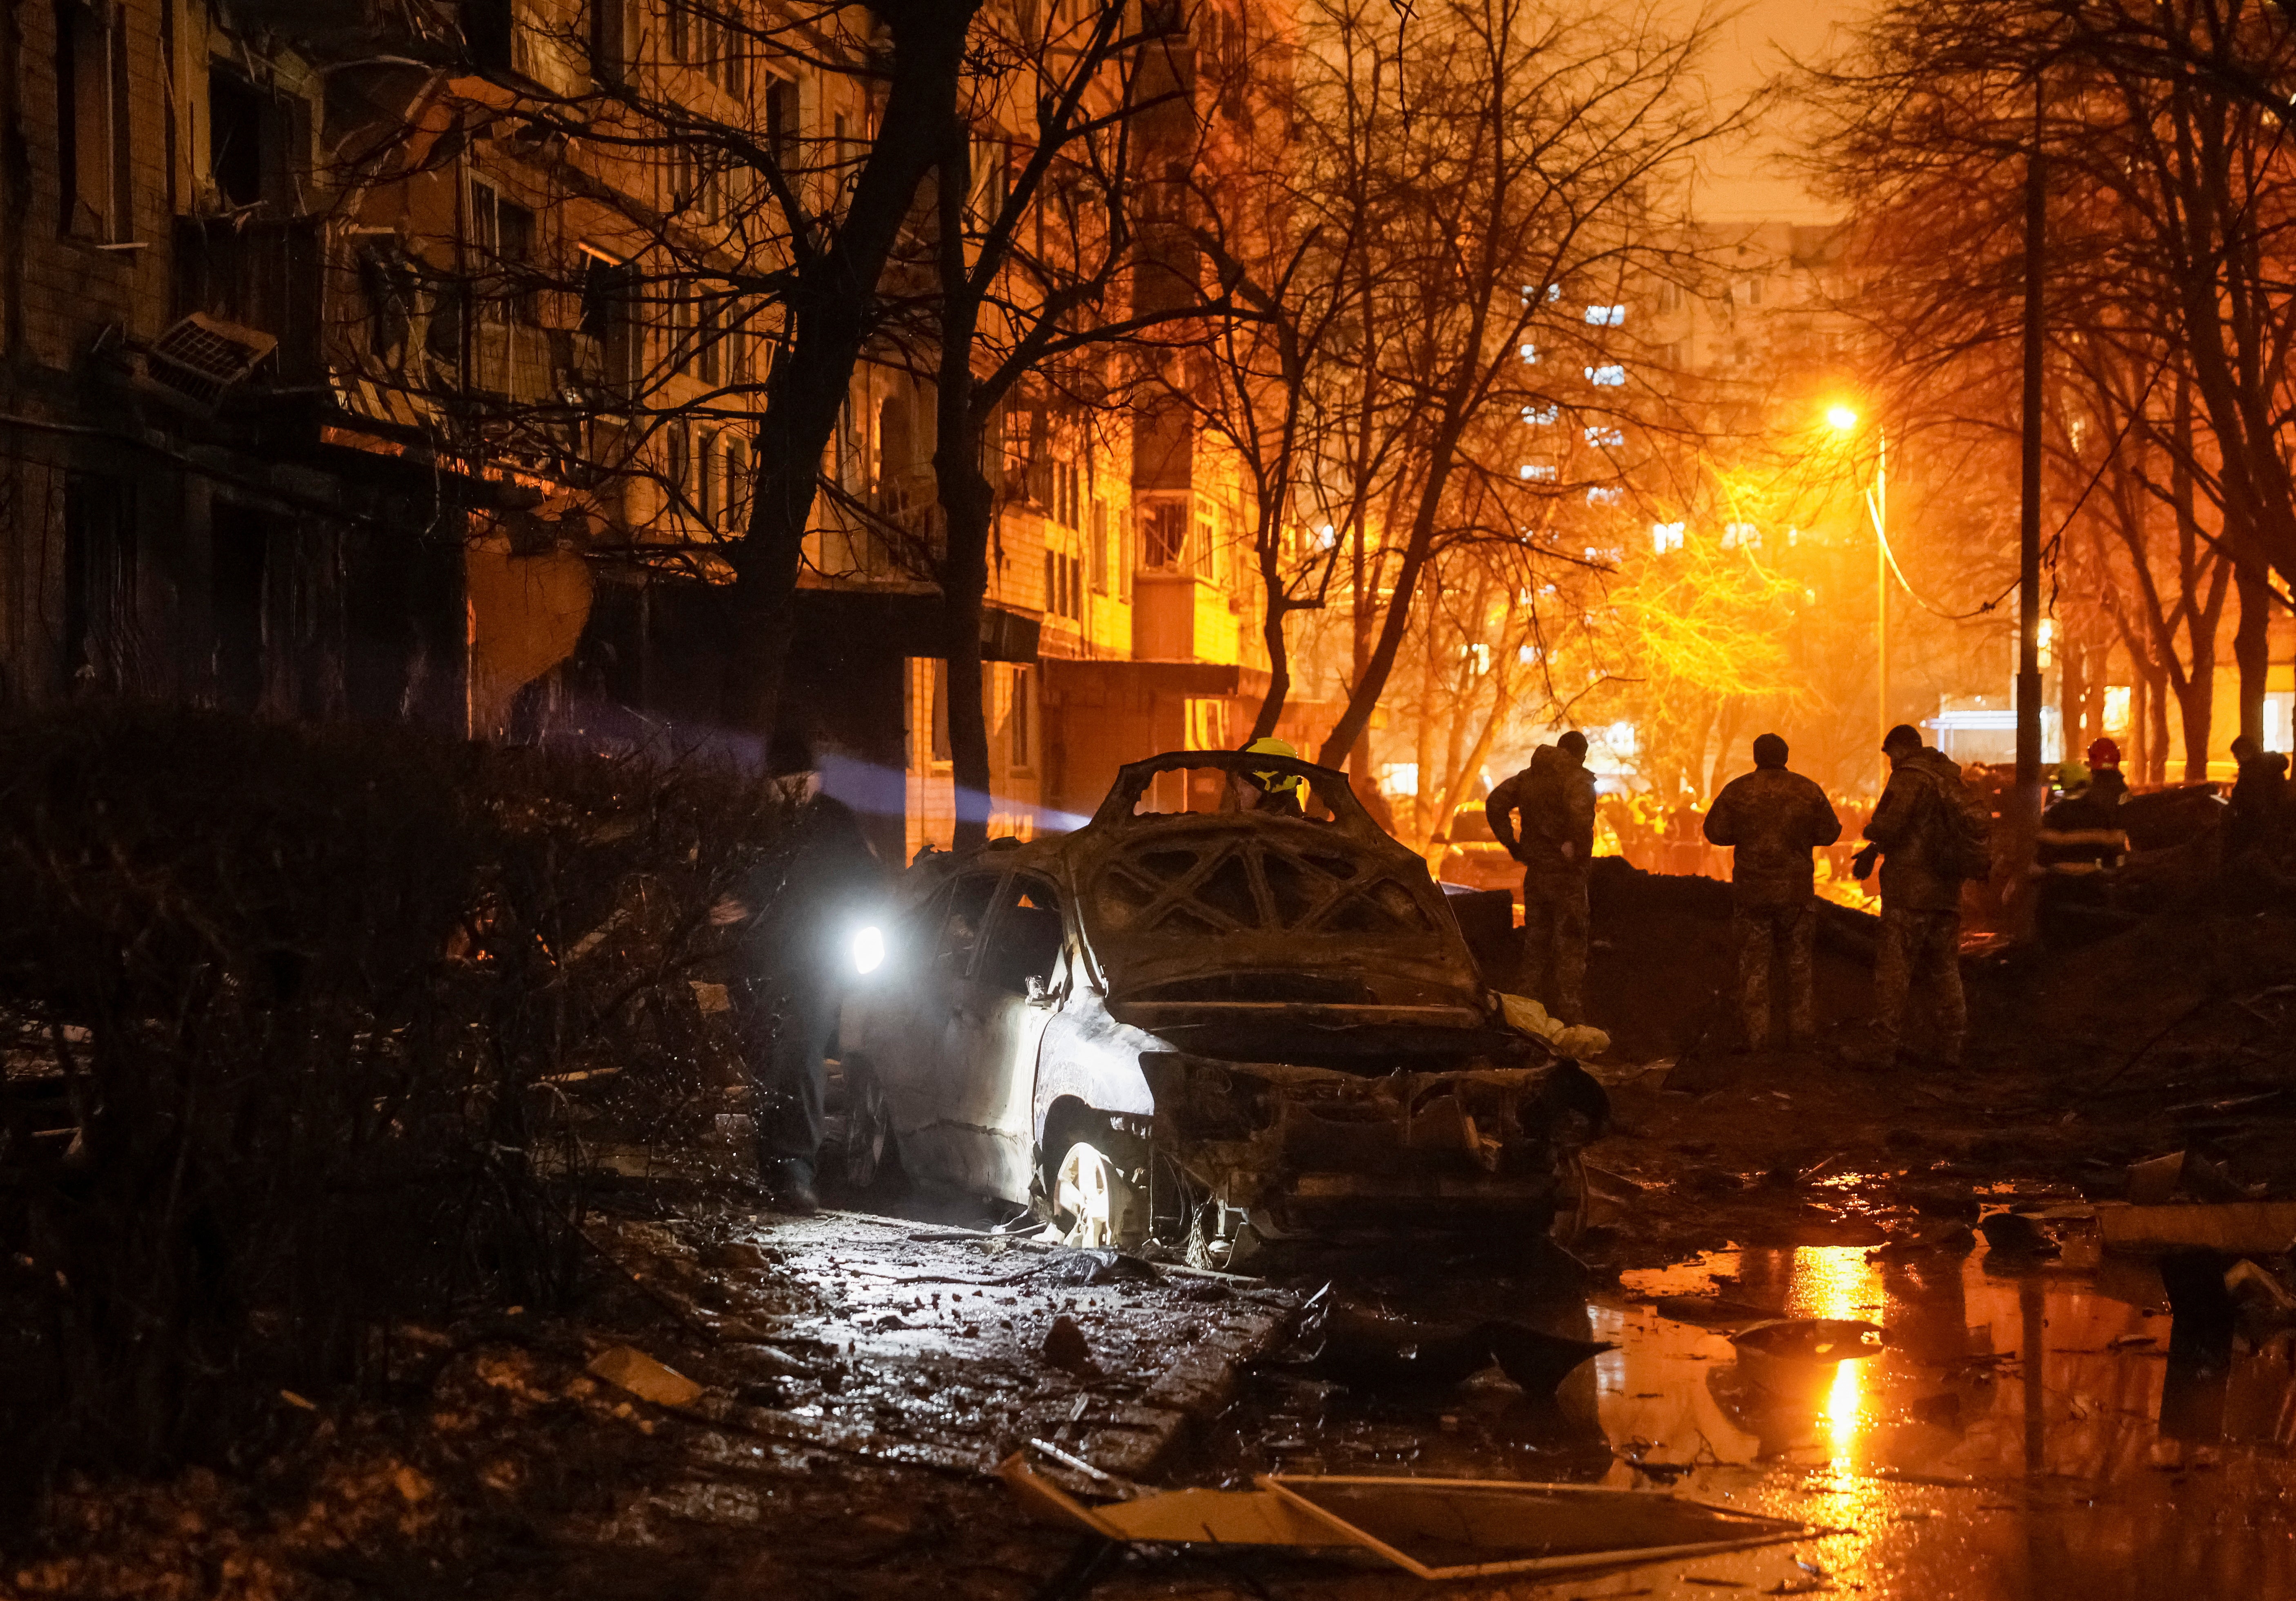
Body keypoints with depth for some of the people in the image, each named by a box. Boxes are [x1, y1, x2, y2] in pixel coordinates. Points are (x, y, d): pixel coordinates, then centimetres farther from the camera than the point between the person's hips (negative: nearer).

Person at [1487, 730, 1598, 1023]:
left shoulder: (1529, 776, 11)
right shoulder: (1578, 778, -9)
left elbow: (1495, 803, 7)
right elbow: (1580, 812, -30)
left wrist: (1512, 845, 6)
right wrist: (1576, 848, -18)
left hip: (1535, 870, 6)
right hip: (1567, 873, -6)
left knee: (1535, 941, 14)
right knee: (1570, 944, 0)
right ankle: (1567, 1011, -2)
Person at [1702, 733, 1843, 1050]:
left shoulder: (1738, 790, -5)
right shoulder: (1808, 791, -1)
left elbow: (1715, 832, -4)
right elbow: (1829, 833, 2)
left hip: (1751, 890, -1)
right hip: (1796, 890, 1)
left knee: (1754, 963, 5)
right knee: (1798, 962, 14)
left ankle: (1756, 1034, 1)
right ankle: (1801, 1029, 14)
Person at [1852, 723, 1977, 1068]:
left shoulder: (1908, 778, -11)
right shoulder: (1951, 779, 15)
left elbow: (1889, 826, -21)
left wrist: (1871, 833, 4)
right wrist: (1874, 850, 22)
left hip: (1909, 890, -7)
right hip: (1948, 890, 7)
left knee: (1894, 967, -2)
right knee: (1945, 971, 12)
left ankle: (1889, 1042, -4)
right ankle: (1951, 1047, 12)